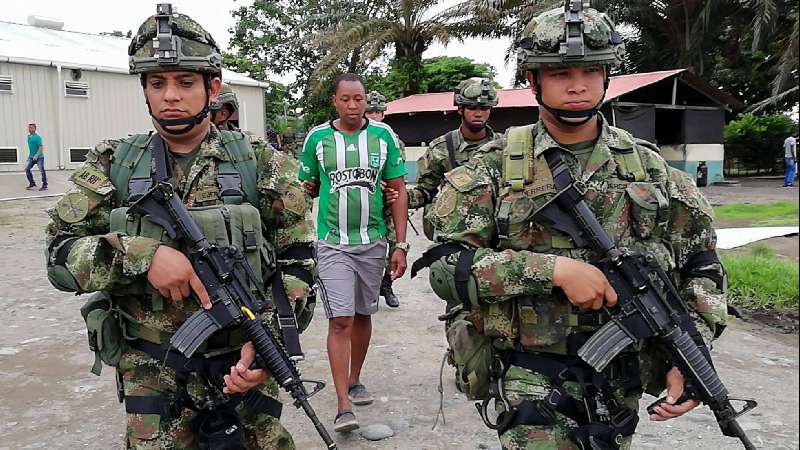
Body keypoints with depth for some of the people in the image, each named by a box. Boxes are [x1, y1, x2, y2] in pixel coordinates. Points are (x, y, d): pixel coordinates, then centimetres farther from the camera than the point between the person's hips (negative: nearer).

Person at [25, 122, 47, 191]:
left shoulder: (37, 137, -14)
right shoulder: (29, 136, 11)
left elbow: (41, 147, -19)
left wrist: (37, 155, -24)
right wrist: (30, 155, 22)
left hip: (39, 157, -8)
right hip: (31, 157, 8)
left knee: (42, 171, -2)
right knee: (27, 169, 1)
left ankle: (44, 186, 6)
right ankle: (32, 184, 10)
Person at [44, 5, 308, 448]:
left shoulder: (255, 162, -2)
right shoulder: (112, 164, 1)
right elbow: (59, 253, -3)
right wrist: (140, 254, -21)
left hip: (243, 361, 0)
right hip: (151, 373, 1)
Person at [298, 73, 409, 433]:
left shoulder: (383, 135, 1)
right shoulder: (317, 138, -1)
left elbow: (398, 192, 3)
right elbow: (306, 189, 9)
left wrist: (400, 245, -1)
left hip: (373, 242, 2)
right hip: (332, 243, -2)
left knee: (362, 316, 14)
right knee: (340, 320, -8)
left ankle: (354, 381, 33)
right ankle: (343, 404, -4)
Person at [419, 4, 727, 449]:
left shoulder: (649, 166, 3)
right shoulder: (496, 167, -6)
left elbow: (701, 267, 9)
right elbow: (446, 265, -13)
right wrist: (554, 270, -22)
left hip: (623, 381, 4)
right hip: (533, 376, -3)